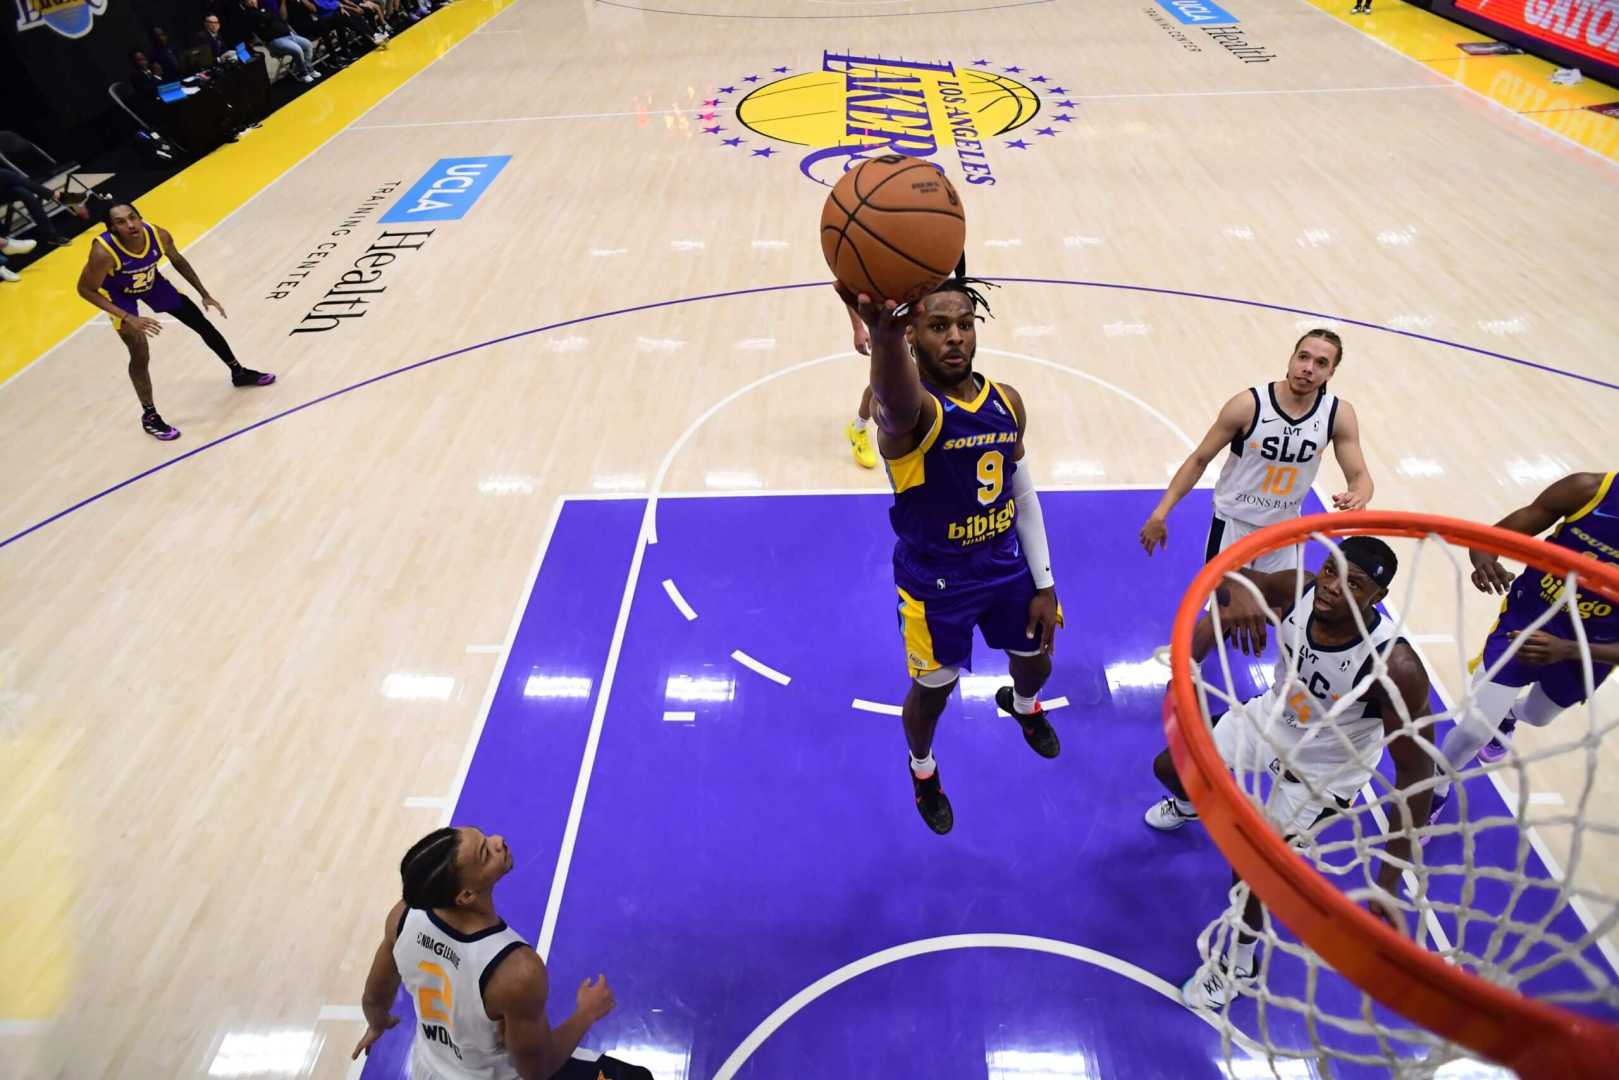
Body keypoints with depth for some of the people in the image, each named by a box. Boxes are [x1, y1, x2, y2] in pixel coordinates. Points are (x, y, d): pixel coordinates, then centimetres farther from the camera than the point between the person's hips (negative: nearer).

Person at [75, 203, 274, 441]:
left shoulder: (159, 235, -28)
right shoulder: (104, 252, -40)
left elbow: (178, 261, -5)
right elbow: (85, 290, -26)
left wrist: (204, 294, 0)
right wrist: (127, 318, -34)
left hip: (152, 282, 4)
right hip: (120, 295, -4)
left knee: (203, 325, 12)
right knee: (140, 357, -10)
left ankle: (239, 373, 36)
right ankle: (149, 416, 8)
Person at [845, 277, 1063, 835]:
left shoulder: (1007, 402, -7)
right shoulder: (911, 408, -28)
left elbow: (1024, 495, 5)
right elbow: (897, 404, -57)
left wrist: (1043, 584, 6)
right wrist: (884, 334, -80)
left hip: (1006, 568, 5)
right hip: (935, 584, -5)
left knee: (1036, 662, 26)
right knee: (933, 691, 15)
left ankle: (1022, 705, 66)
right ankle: (922, 768, 51)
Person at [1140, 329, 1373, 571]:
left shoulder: (1339, 414, -12)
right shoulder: (1248, 405, -20)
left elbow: (1359, 475, -5)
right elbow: (1199, 460, -12)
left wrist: (1358, 497, -31)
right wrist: (1160, 513, -16)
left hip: (1285, 526, 3)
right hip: (1235, 522, -3)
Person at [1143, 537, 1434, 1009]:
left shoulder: (1394, 667, -38)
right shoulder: (1298, 590, -27)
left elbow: (1415, 771, -30)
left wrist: (1389, 878, -31)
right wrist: (1238, 591, -44)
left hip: (1323, 770, -5)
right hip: (1270, 717, 5)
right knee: (1170, 767, 14)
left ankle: (1240, 958, 24)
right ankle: (1191, 805, 54)